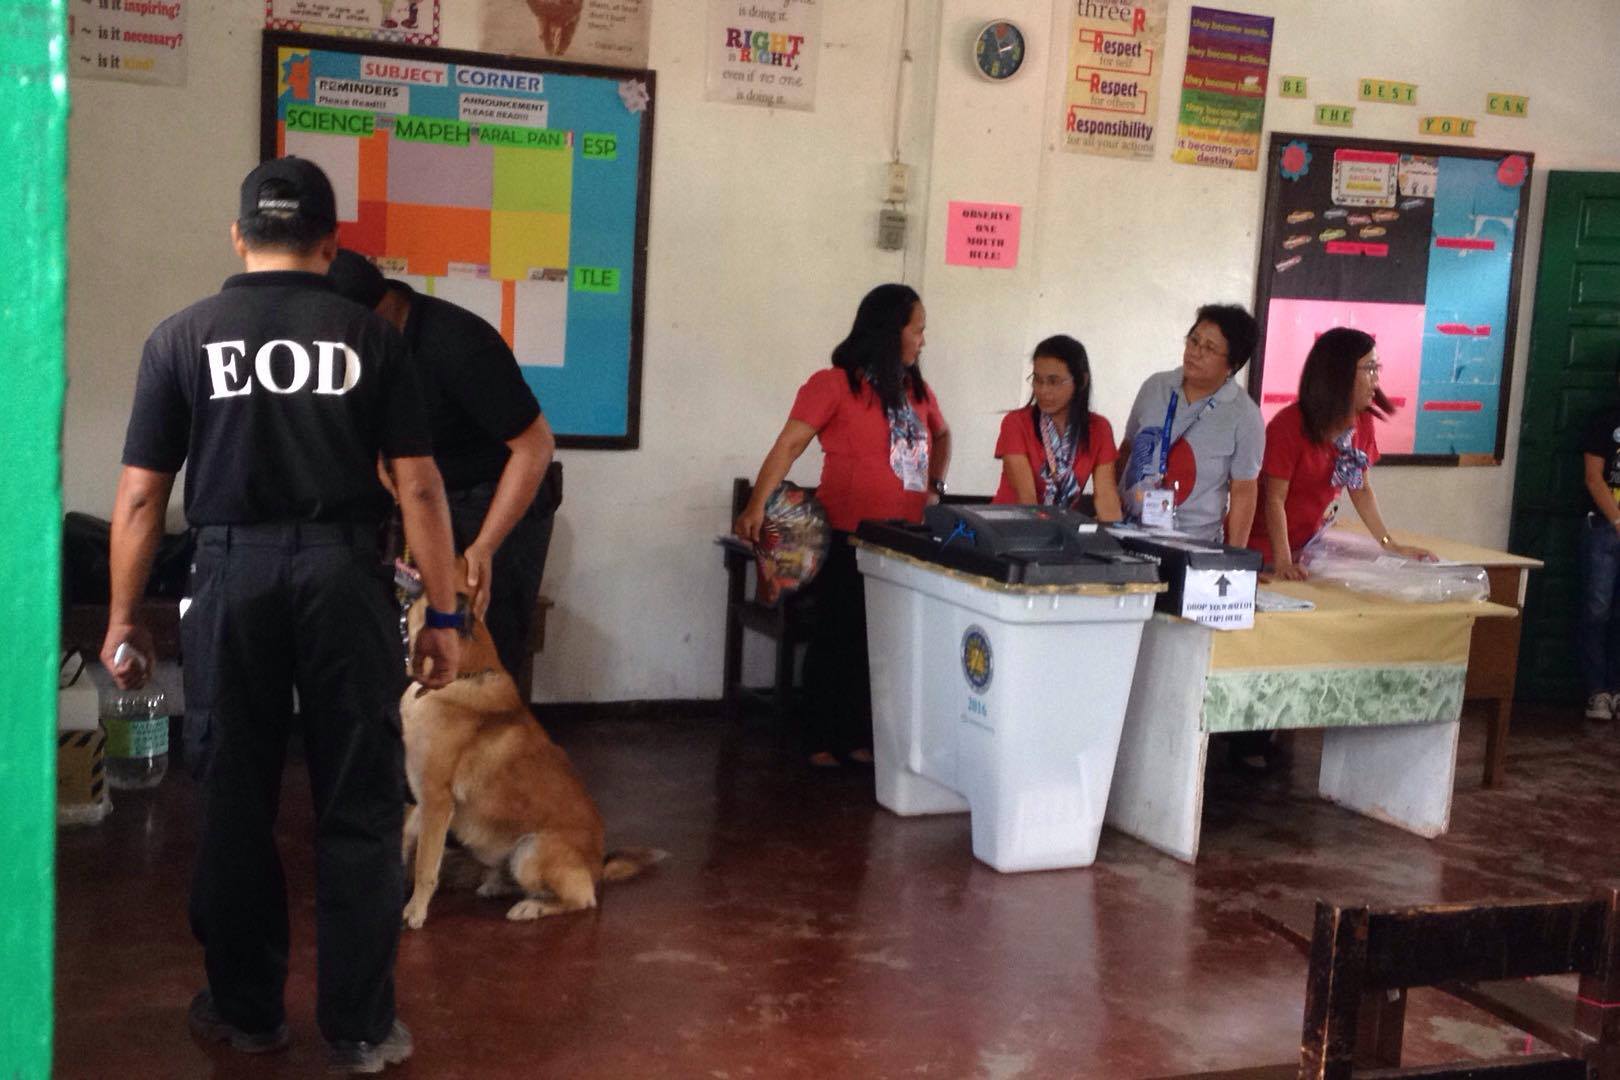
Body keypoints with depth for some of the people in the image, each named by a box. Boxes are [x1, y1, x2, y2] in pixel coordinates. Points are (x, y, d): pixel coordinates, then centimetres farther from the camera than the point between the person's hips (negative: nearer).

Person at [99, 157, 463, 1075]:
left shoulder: (183, 337, 3)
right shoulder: (370, 335, 2)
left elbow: (140, 497, 2)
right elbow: (418, 487, -1)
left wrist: (124, 619, 11)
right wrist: (444, 615, 4)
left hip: (234, 574, 1)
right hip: (345, 573, 0)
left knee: (237, 800, 13)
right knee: (360, 804, 6)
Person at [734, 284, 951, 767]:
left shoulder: (916, 390, 12)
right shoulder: (834, 384, -8)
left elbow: (942, 436, 31)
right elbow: (790, 444, -15)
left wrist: (935, 485, 17)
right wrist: (757, 506, -24)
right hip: (847, 540, -6)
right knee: (839, 637, 3)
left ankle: (863, 738, 17)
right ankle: (823, 742, 12)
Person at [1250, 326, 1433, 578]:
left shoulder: (1362, 421, -1)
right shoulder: (1289, 425, -21)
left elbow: (1361, 490, 8)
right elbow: (1275, 498, -20)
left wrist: (1391, 546, 5)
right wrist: (1283, 563, -28)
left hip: (1310, 543, 6)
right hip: (1265, 547, -6)